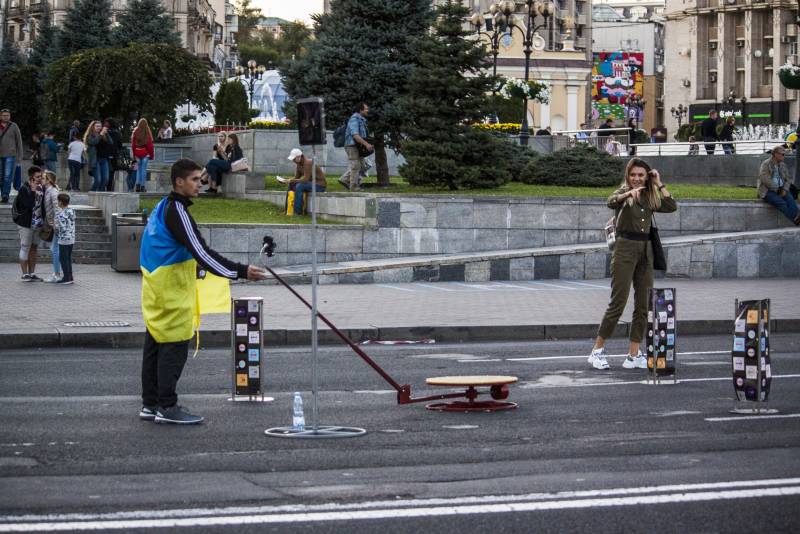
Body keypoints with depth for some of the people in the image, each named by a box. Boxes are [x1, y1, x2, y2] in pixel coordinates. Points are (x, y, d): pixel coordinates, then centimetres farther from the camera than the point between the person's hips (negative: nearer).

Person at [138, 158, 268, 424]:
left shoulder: (163, 207, 14)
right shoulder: (177, 211, -17)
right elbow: (201, 252, -24)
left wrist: (192, 268, 25)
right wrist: (241, 271, -26)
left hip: (156, 287, 10)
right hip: (172, 293, -10)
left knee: (155, 345, 13)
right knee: (174, 347, -6)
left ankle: (150, 404, 18)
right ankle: (167, 407, -5)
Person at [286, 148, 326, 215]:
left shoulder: (308, 163, -24)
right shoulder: (298, 164, 4)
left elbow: (305, 180, -29)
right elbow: (296, 178, 9)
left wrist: (292, 181, -26)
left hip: (320, 185, -9)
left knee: (299, 186, -28)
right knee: (291, 185, 2)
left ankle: (298, 211, -23)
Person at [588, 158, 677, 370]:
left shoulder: (650, 198, 13)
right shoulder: (624, 193, -2)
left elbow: (672, 207, 0)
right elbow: (612, 202, -25)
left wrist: (659, 185, 1)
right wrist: (629, 193, -44)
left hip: (645, 251, 6)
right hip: (625, 249, -6)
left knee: (643, 305, 5)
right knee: (618, 303, -6)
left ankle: (634, 356, 11)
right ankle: (597, 351, 5)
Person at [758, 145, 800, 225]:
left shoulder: (783, 165, 16)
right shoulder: (765, 164, -3)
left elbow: (788, 179, 13)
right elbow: (765, 180, -14)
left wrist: (785, 190, -7)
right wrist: (777, 190, -12)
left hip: (781, 191, 5)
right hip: (768, 191, -5)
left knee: (791, 200, -27)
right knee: (781, 203, -31)